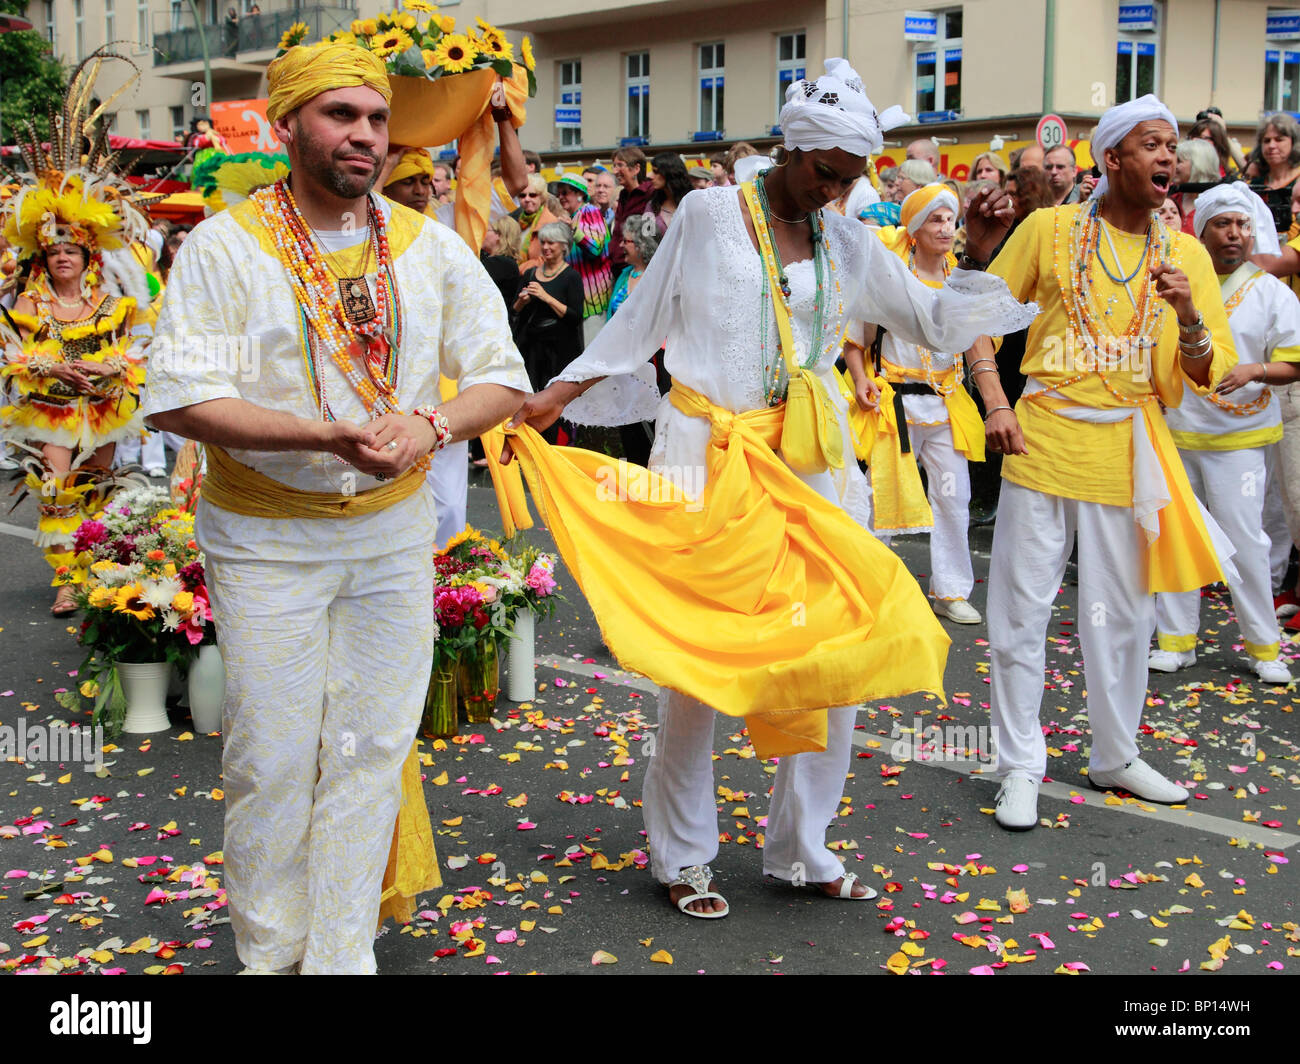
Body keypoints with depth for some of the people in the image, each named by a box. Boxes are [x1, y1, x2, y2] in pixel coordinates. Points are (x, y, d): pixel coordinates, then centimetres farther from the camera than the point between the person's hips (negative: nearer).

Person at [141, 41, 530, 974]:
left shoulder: (431, 247, 2)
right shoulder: (226, 246, -8)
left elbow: (502, 377, 3)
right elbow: (180, 399, -16)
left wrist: (430, 424, -19)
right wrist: (328, 434, -27)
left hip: (395, 531, 3)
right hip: (266, 537, -3)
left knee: (372, 750, 8)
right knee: (273, 757, 4)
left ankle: (342, 956, 23)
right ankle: (269, 955, 25)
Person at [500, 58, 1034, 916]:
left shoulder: (848, 242, 11)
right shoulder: (710, 215, 0)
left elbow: (933, 320, 14)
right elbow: (642, 321, 4)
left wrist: (981, 255, -1)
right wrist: (559, 393, 1)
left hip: (809, 463, 5)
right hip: (708, 459, -4)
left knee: (838, 648, 2)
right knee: (698, 651, 0)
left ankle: (802, 847, 19)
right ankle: (683, 855, 17)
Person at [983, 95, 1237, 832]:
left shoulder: (1186, 255, 4)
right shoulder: (1049, 230, -1)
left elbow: (1210, 376, 1)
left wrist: (1188, 315, -17)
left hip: (1128, 458, 2)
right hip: (1043, 447, -2)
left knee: (1123, 616, 12)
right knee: (1021, 612, 1)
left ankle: (1117, 756, 30)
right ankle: (1021, 766, 14)